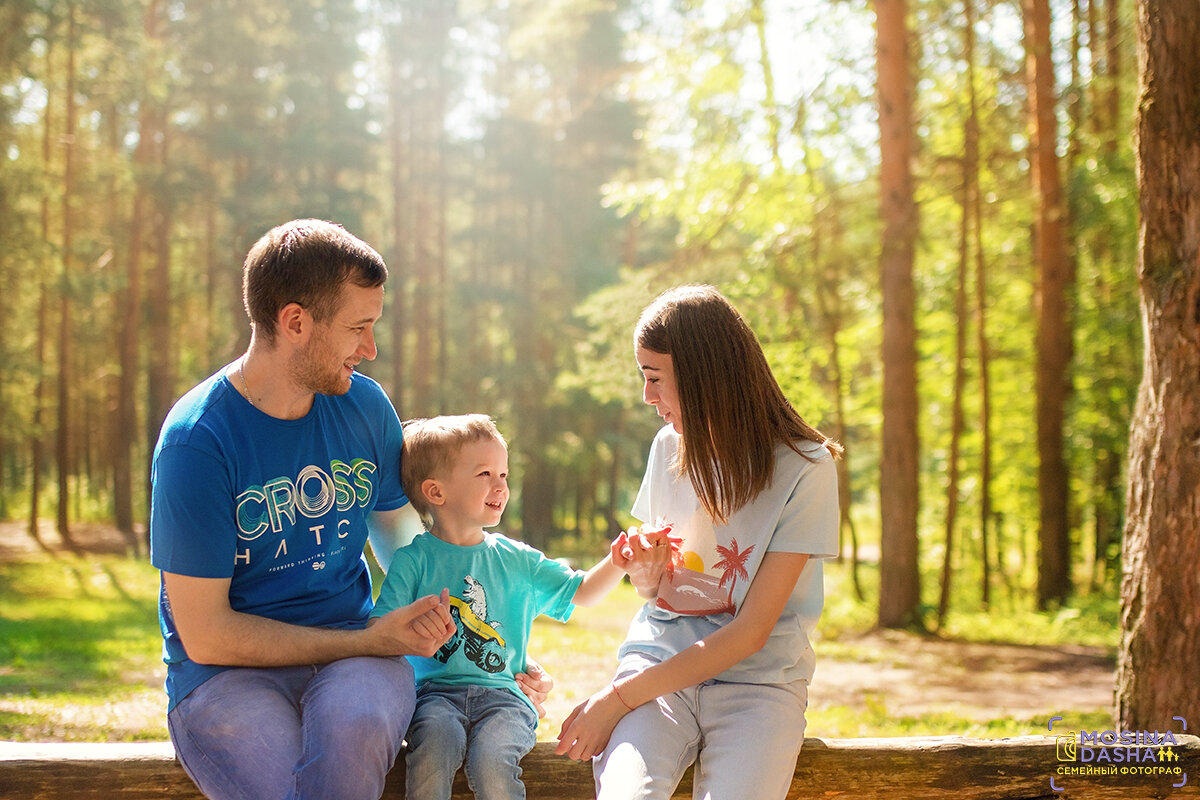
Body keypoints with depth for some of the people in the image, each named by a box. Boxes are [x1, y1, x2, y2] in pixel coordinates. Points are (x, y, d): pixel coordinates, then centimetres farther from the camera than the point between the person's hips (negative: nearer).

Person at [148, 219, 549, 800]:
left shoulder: (365, 407, 4)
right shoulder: (195, 440, -12)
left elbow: (400, 539, 21)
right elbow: (205, 635, -12)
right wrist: (372, 639, -13)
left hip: (352, 656, 4)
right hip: (228, 672, -3)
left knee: (356, 721, -33)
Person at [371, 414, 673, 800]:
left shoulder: (515, 560, 13)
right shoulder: (413, 560, 2)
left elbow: (579, 591, 20)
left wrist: (617, 564, 0)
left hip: (502, 694, 2)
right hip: (437, 691, -2)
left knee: (492, 757, -28)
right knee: (438, 737, -35)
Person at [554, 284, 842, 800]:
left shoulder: (805, 468, -7)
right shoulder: (670, 447, 9)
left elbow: (752, 631, -10)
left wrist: (620, 697, -13)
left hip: (757, 679, -2)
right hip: (659, 659, 3)